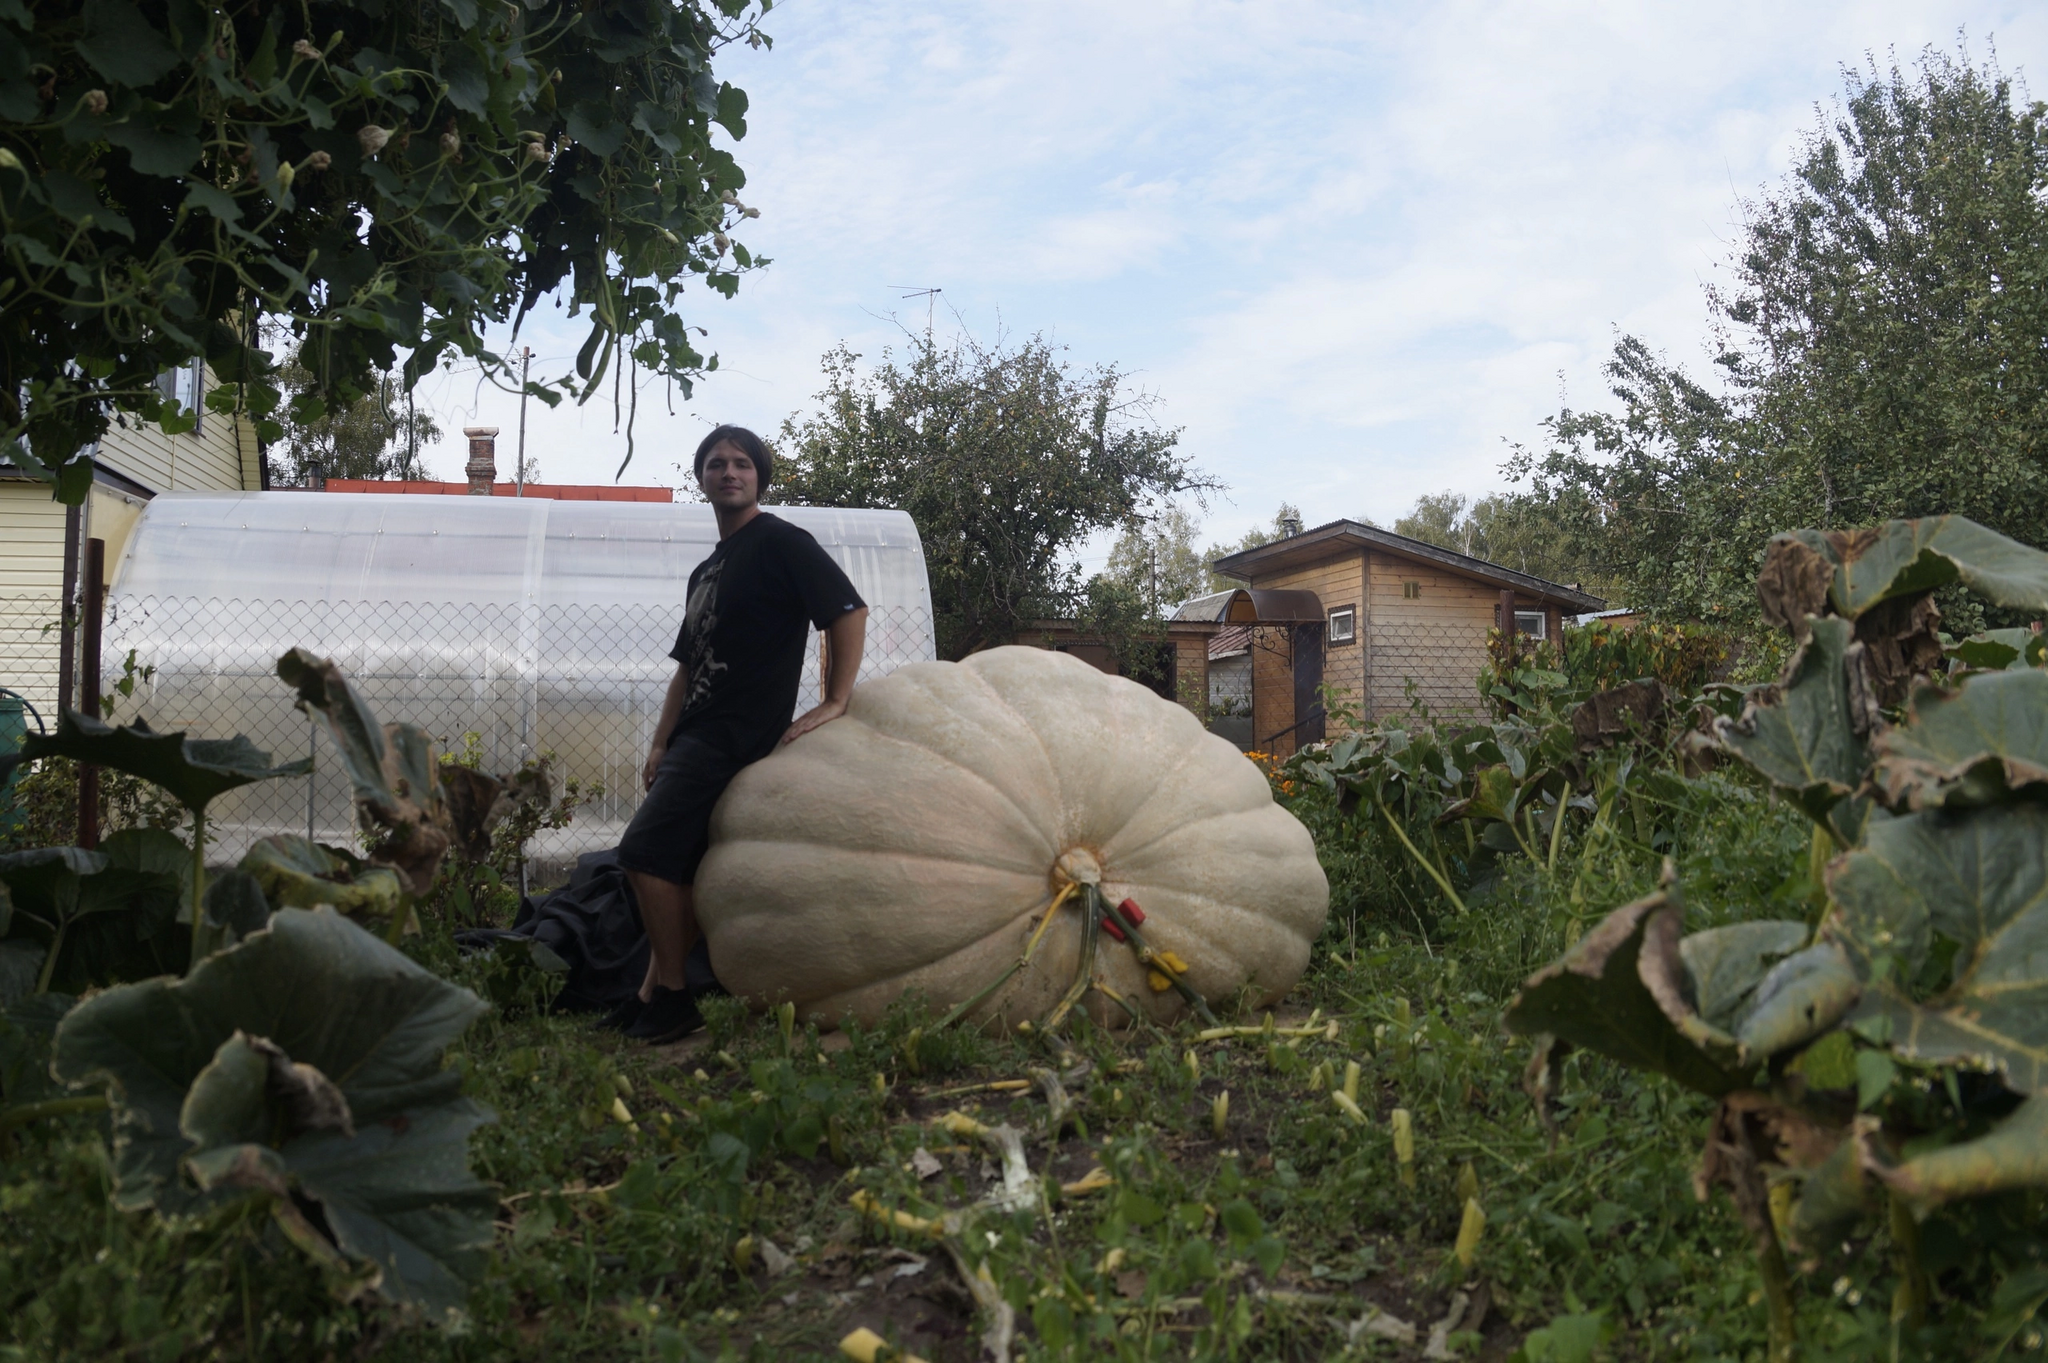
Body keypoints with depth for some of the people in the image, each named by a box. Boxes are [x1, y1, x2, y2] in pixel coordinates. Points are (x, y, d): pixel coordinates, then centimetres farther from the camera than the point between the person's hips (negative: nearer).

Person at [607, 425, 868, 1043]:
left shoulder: (781, 542, -4)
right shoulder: (707, 570, 22)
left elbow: (850, 610, -13)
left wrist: (834, 702, -18)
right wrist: (661, 744, 15)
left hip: (738, 735, -9)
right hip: (698, 736, 9)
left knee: (647, 852, -14)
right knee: (677, 865, 9)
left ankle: (671, 997, -6)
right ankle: (654, 994, 15)